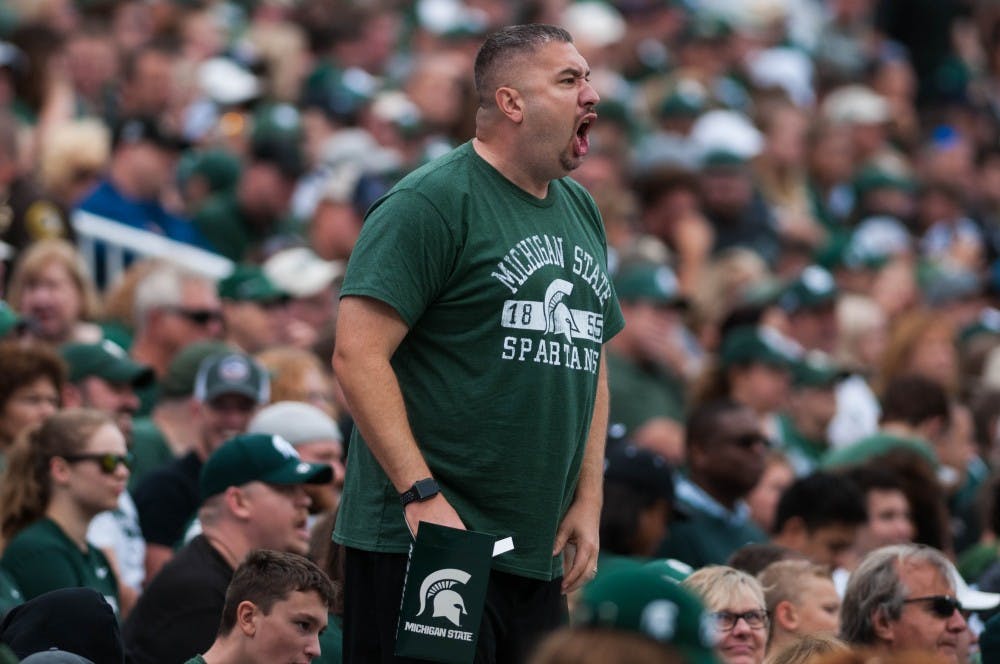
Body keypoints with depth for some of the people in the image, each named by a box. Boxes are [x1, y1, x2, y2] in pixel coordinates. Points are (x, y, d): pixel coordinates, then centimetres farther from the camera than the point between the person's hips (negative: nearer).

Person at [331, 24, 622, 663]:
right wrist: (423, 495, -21)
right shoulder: (433, 202, -10)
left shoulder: (581, 212, 16)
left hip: (540, 555, 8)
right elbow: (358, 353, -16)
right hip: (423, 542, -8)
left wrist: (588, 500, 13)